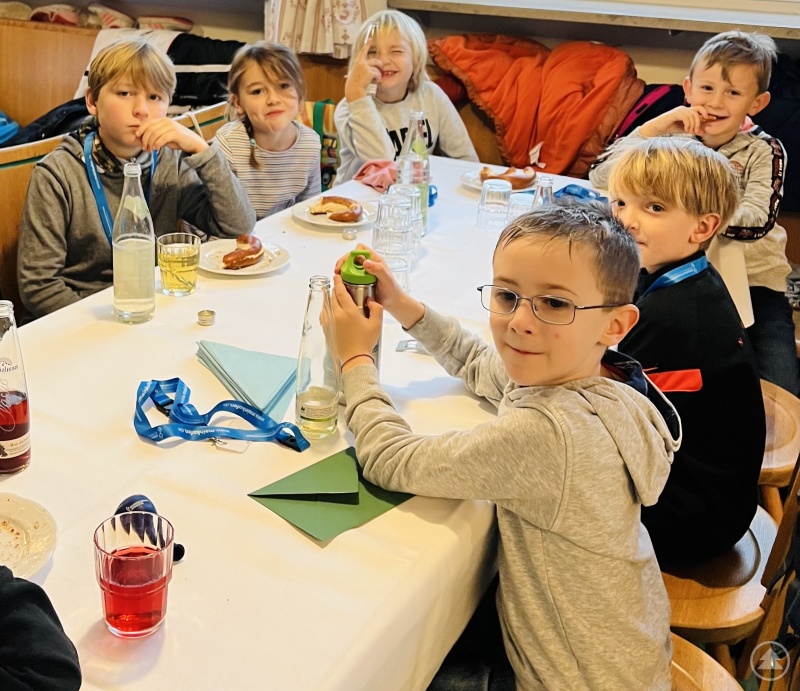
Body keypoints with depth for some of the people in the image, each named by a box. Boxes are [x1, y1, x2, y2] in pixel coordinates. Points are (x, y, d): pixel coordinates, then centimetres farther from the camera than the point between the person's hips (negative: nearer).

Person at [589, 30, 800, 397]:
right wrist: (657, 125, -17)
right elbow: (601, 177, -10)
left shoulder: (763, 152, -7)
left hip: (753, 282, -1)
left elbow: (757, 221, -24)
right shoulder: (674, 137, 0)